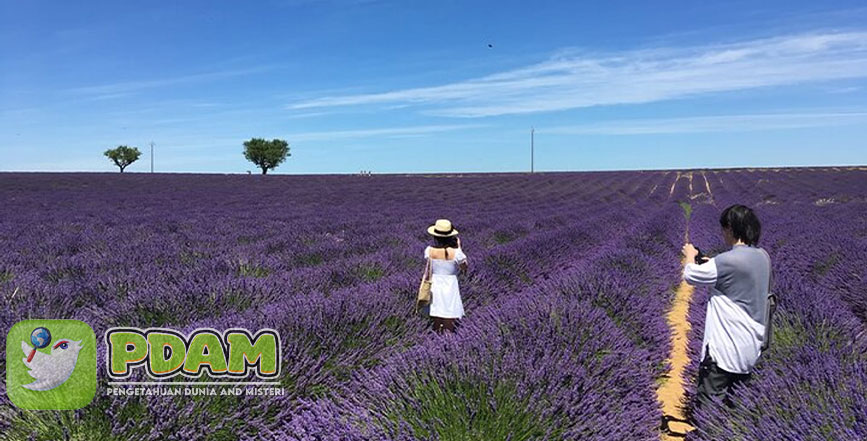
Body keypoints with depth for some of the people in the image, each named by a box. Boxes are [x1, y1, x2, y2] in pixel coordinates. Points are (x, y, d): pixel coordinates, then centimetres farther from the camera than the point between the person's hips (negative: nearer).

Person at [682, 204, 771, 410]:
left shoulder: (730, 260, -23)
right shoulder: (762, 256, 3)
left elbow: (690, 276, -12)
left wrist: (690, 256, 7)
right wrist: (712, 263, 19)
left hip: (725, 348, -9)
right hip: (751, 347, 9)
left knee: (707, 406, -1)